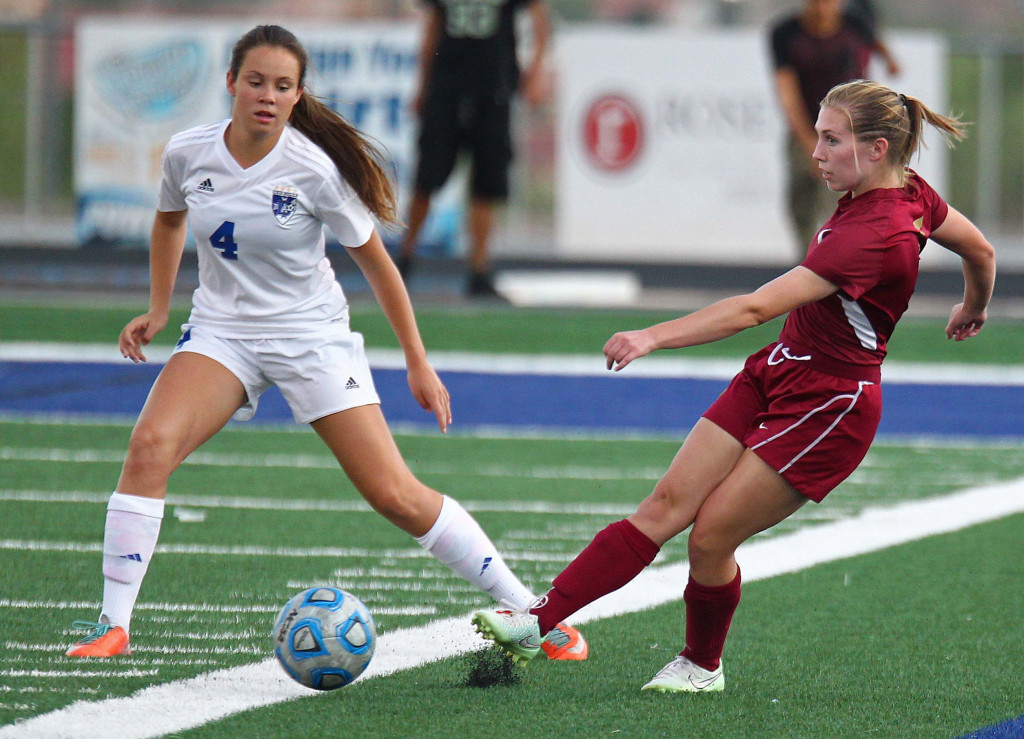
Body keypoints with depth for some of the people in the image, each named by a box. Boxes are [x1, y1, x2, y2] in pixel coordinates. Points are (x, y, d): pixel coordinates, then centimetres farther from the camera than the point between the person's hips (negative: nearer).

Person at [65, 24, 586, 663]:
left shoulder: (316, 170, -18)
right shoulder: (188, 154, -8)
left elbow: (377, 264, -5)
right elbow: (170, 220, 17)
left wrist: (419, 365, -2)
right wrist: (159, 310, 14)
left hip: (312, 335, -3)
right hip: (221, 330, 3)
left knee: (396, 496, -9)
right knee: (150, 444, -24)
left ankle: (532, 613, 3)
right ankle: (113, 624, -17)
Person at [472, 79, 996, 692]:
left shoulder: (875, 234, -28)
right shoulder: (909, 191, 0)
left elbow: (756, 308, -34)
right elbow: (982, 252, 17)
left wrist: (656, 337, -38)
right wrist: (973, 311, 39)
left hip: (826, 411, -9)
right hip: (774, 377, 9)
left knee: (710, 538, -4)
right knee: (666, 506, -1)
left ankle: (703, 664, 23)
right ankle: (539, 622, -6)